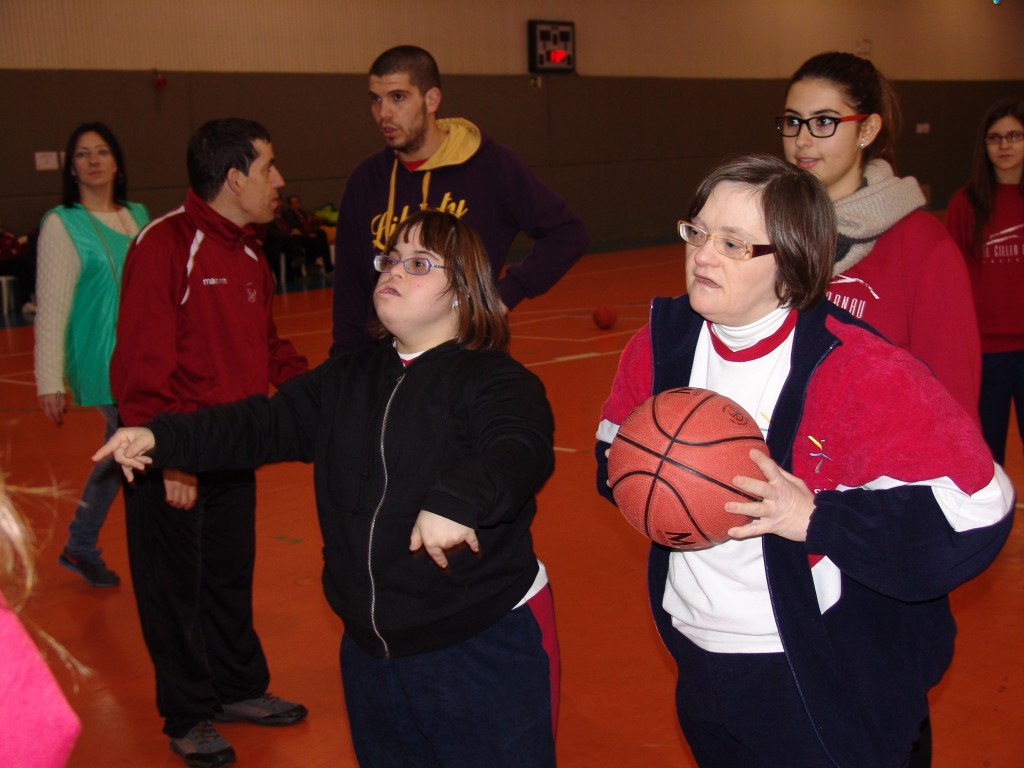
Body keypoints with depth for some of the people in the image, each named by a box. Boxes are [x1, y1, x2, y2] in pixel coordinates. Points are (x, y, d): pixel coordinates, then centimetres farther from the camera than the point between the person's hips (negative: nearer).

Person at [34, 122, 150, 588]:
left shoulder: (137, 217, 10)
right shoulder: (62, 225, -8)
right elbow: (51, 306, -10)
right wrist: (49, 382, -13)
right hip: (104, 365, -7)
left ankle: (81, 549, 30)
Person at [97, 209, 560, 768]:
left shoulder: (496, 380, -13)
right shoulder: (346, 380, 9)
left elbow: (523, 450, -30)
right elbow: (262, 424, 3)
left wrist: (457, 499, -49)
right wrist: (163, 438, -10)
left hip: (486, 646, -6)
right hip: (371, 650, 6)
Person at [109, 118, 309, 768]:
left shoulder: (249, 256, 10)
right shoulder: (165, 245, -17)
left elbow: (266, 347, 19)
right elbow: (143, 361, -21)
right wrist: (168, 457, -23)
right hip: (172, 462, -8)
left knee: (232, 578, 19)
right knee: (177, 587, 7)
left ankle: (238, 689, 37)